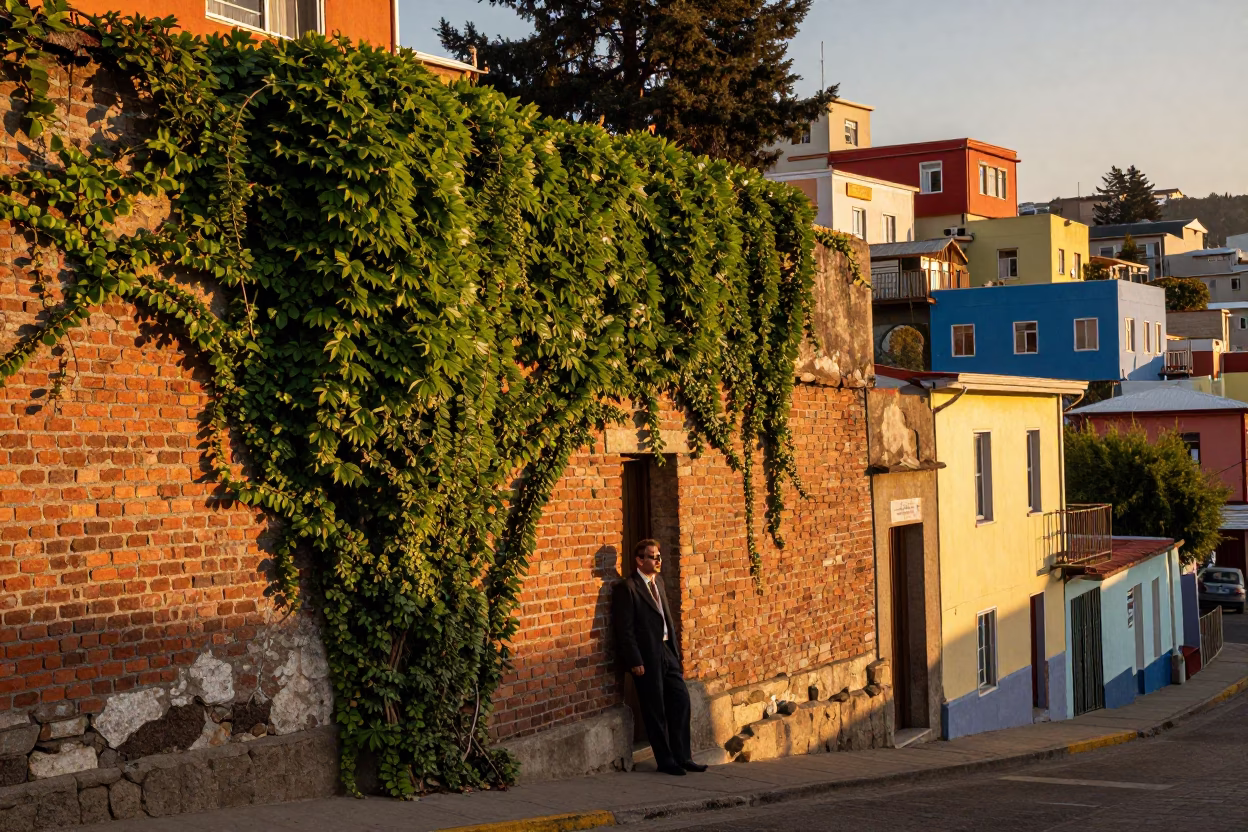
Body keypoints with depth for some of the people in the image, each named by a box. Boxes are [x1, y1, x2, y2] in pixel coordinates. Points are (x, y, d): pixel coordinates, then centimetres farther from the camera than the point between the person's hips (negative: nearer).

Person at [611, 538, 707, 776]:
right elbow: (625, 629, -14)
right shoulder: (626, 588, -12)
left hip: (666, 651, 8)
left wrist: (675, 649, 13)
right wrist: (635, 661, -18)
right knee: (655, 710, 2)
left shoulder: (658, 582, 14)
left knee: (681, 700, 8)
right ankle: (666, 761, 11)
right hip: (646, 656, -8)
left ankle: (682, 756, 17)